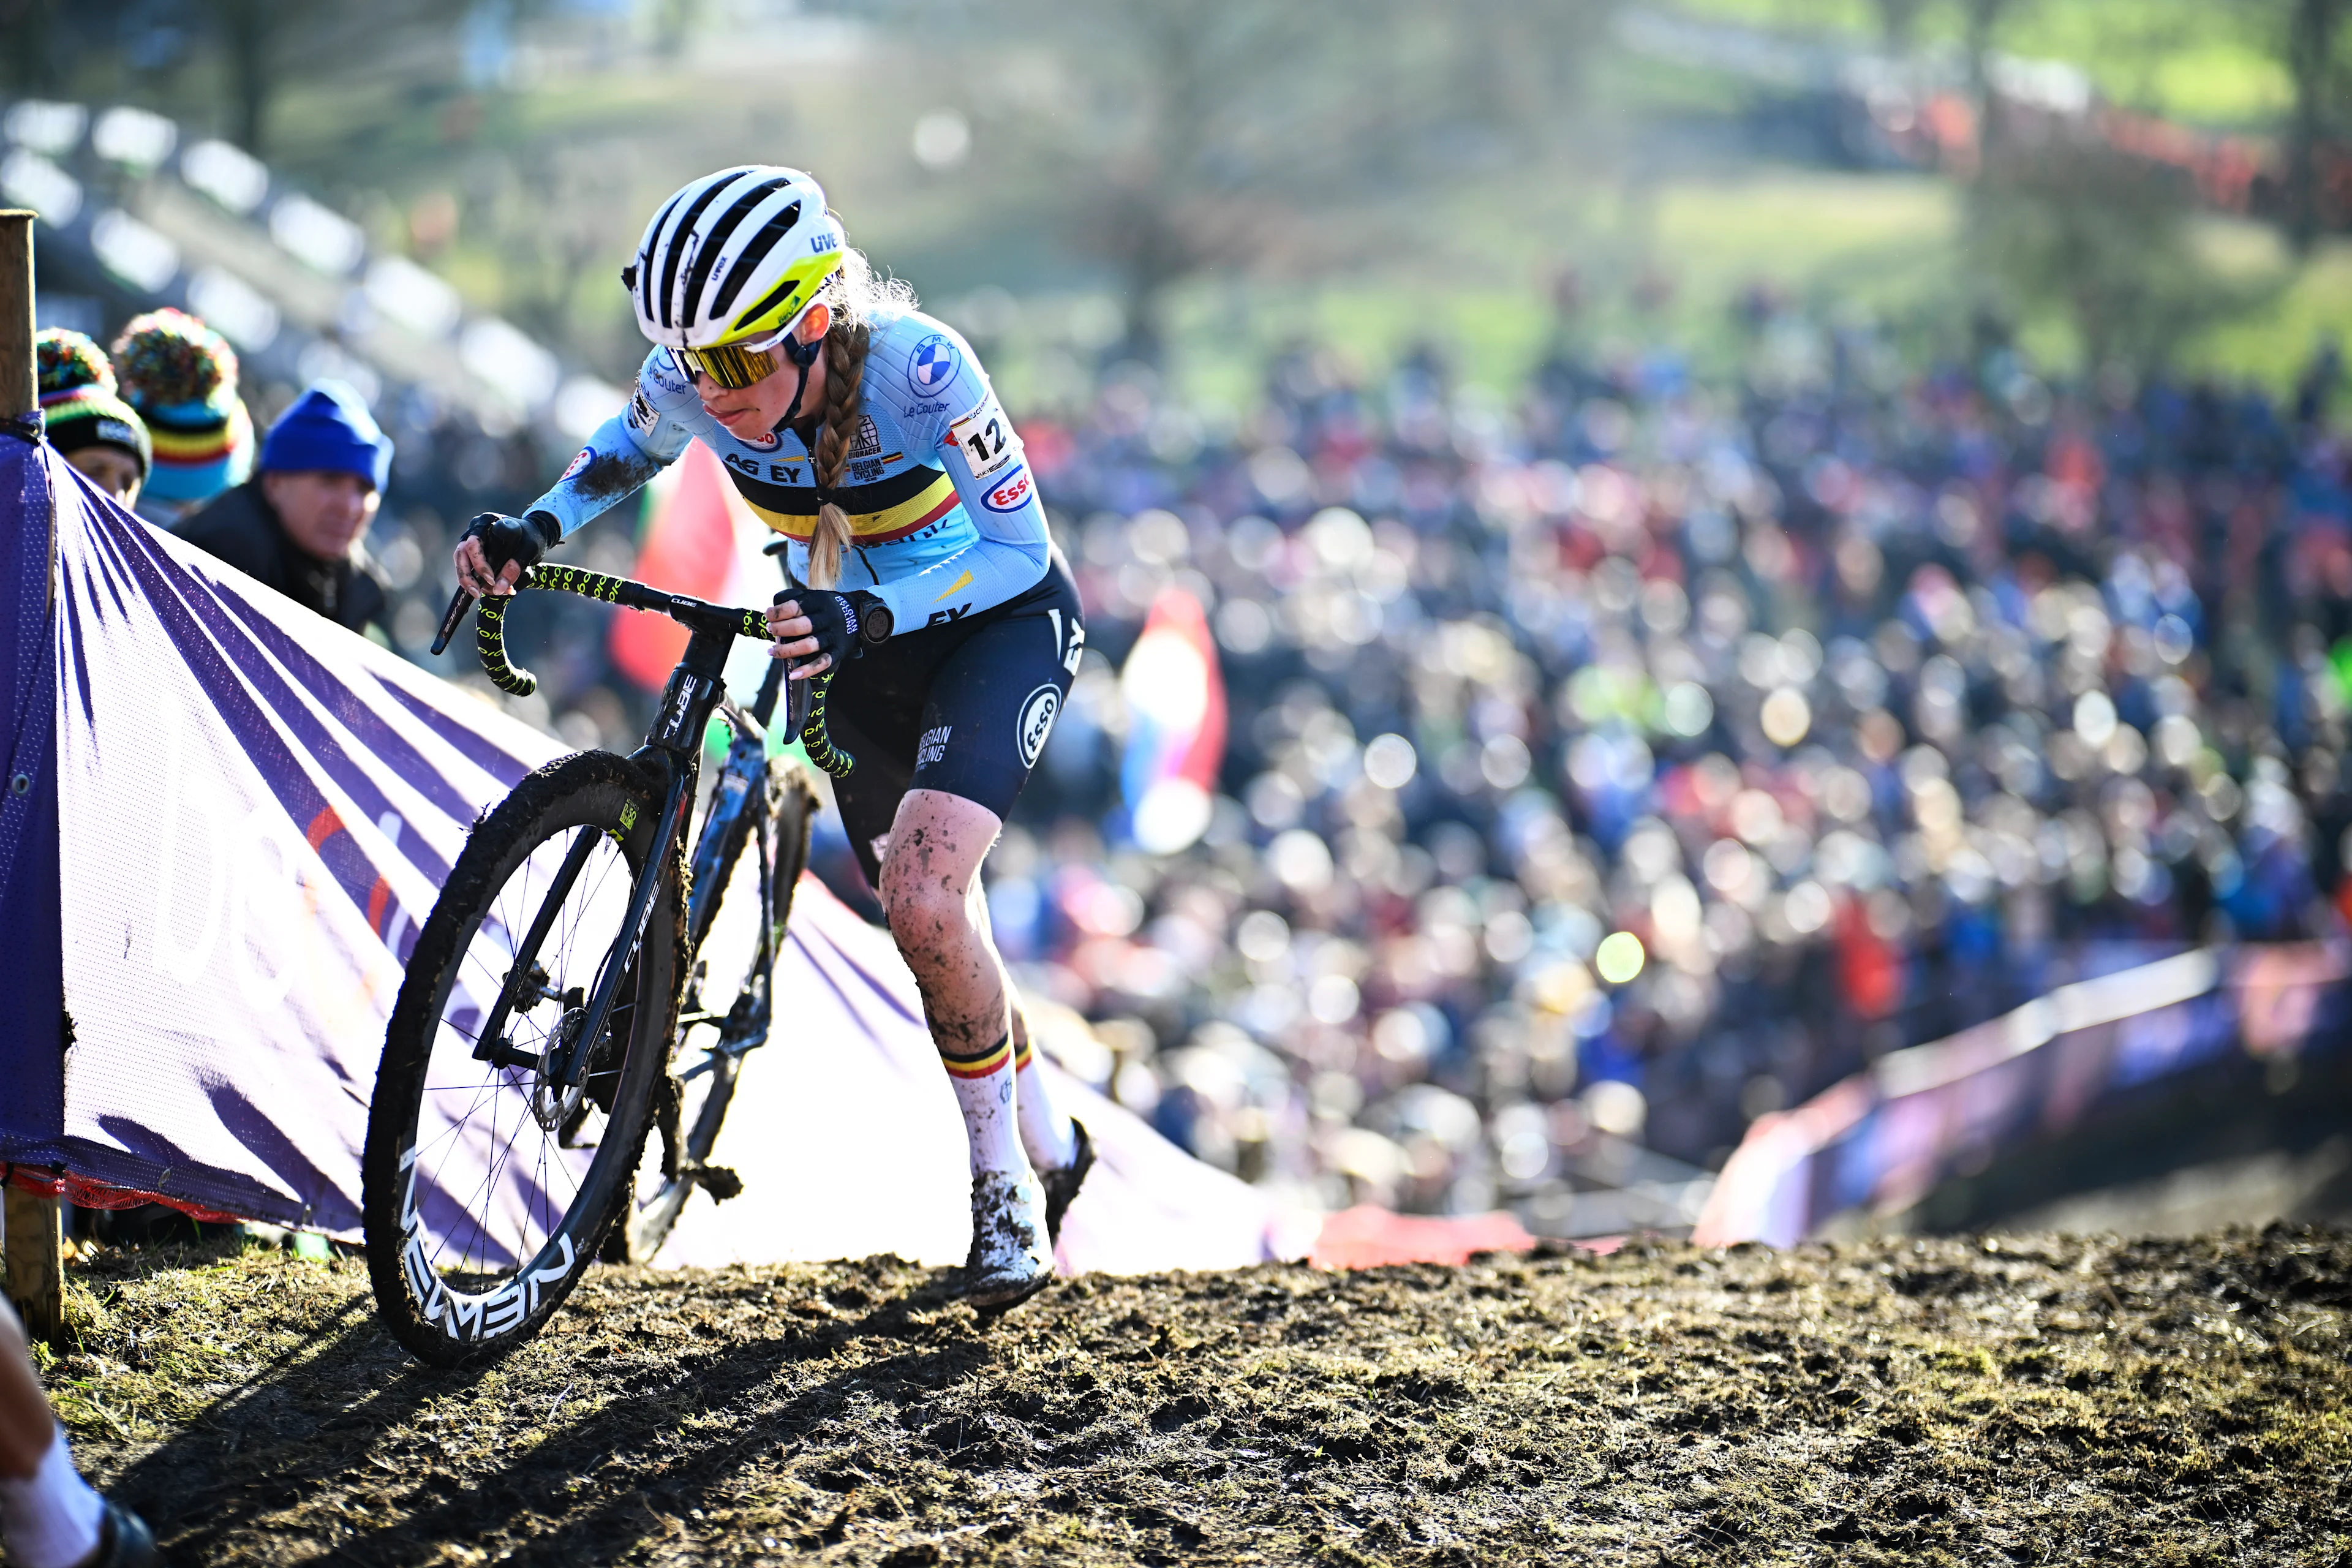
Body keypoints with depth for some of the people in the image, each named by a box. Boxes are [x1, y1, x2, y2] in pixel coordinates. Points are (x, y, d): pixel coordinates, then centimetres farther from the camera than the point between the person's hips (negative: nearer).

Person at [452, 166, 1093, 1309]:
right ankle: (1050, 1141, 40)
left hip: (998, 620, -6)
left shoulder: (914, 367, -35)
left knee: (925, 899, -25)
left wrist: (869, 614, -44)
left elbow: (1018, 548, -30)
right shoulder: (689, 381, -22)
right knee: (928, 923, 15)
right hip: (863, 634, 6)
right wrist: (535, 529, -17)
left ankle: (1006, 1183, -5)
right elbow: (623, 453, 2)